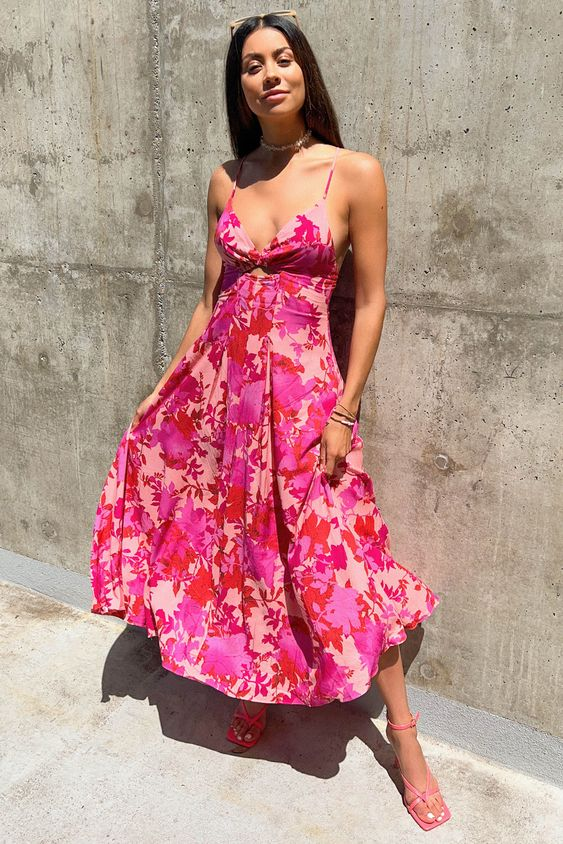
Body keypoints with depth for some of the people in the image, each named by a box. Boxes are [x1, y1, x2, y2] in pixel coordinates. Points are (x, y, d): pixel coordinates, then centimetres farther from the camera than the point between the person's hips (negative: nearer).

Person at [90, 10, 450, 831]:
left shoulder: (355, 173, -3)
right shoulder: (227, 180, 9)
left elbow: (371, 300, -4)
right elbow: (211, 297, 12)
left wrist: (344, 411, -10)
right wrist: (164, 389, 10)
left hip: (302, 386, -4)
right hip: (219, 381, 5)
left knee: (331, 556, -2)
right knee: (226, 536, 11)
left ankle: (403, 733, 18)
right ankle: (254, 684, 37)